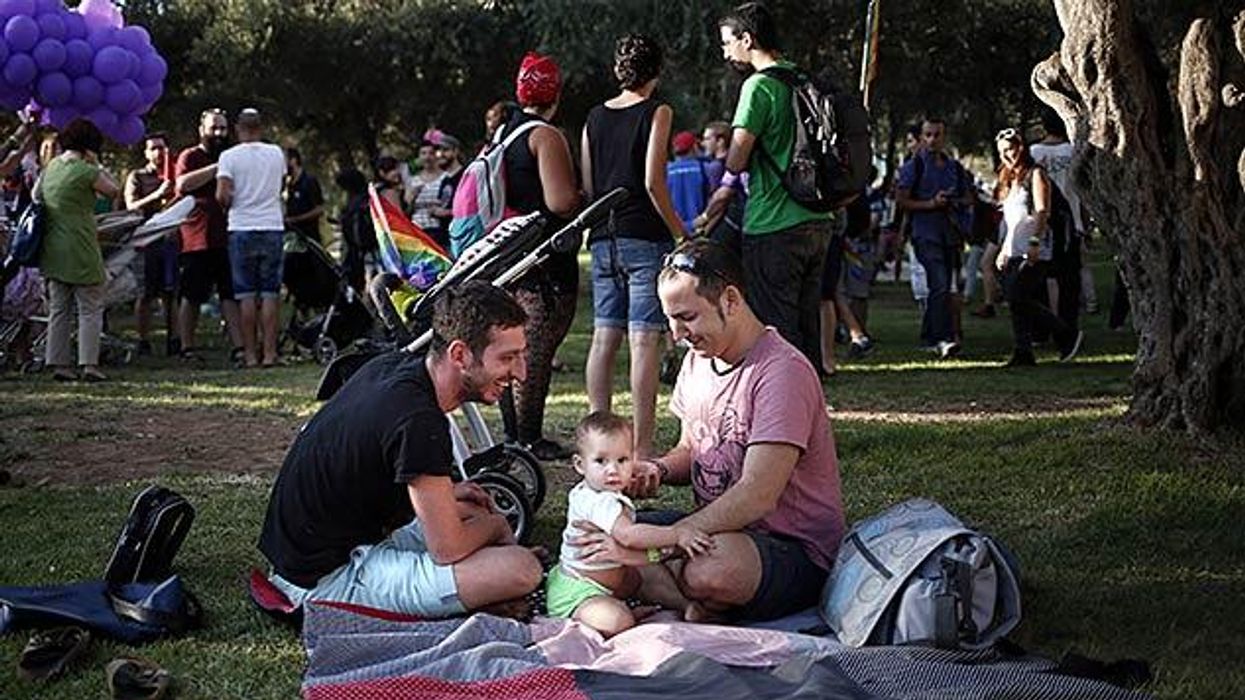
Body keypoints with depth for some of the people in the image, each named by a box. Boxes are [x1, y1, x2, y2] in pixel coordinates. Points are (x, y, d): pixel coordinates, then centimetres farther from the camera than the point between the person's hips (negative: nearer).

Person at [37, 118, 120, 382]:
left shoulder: (51, 167, 8)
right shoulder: (85, 172, -14)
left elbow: (35, 196, 17)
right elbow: (113, 190, -2)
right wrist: (97, 166, 1)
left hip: (53, 250, 7)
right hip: (80, 250, -7)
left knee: (58, 309, 11)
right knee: (90, 309, -1)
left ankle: (59, 364, 10)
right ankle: (89, 364, -7)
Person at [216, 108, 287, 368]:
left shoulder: (230, 156, -4)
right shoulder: (276, 154, 6)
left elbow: (223, 195, -11)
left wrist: (229, 206, 8)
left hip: (242, 229, -2)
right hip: (273, 227, 2)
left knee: (247, 295, 2)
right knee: (270, 293, 3)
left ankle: (250, 353, 1)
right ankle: (270, 352, 0)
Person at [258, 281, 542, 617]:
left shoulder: (392, 366, 4)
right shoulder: (418, 422, -25)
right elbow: (447, 550, -20)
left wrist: (444, 494, 14)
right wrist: (494, 525, 1)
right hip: (330, 577, -10)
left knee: (469, 512, 25)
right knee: (522, 570, -21)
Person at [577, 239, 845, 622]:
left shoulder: (783, 371, -20)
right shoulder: (698, 360, 9)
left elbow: (757, 497, -28)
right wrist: (658, 470, -5)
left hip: (795, 550, -8)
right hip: (717, 526, 9)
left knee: (713, 566, -40)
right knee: (595, 533, -5)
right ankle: (699, 605, -10)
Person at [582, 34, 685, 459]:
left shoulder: (595, 117, 12)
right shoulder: (656, 113, -4)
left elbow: (587, 186, 11)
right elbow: (654, 183, -12)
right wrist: (682, 235, -6)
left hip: (603, 239, 6)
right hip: (645, 237, -6)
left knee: (604, 337, 9)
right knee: (644, 340, -6)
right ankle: (642, 448, -8)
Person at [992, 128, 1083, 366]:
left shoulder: (1035, 174, -2)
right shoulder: (1010, 180, 23)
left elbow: (1042, 212, -12)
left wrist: (1035, 242, -23)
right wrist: (1004, 250, 23)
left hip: (1033, 251, -8)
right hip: (1014, 251, 8)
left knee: (1019, 299, -16)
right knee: (1015, 302, 1)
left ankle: (1068, 335, -5)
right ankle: (1023, 353, 1)